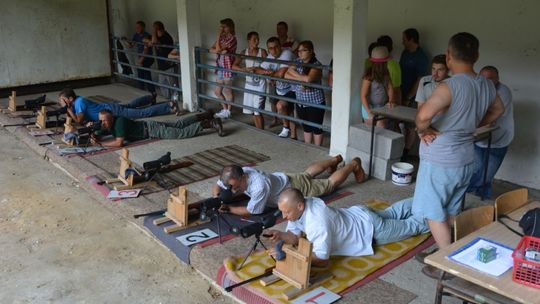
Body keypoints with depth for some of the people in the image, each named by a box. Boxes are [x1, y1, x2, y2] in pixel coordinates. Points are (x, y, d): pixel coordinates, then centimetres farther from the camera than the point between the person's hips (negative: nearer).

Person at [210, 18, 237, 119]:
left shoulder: (232, 38, -15)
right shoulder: (222, 37, 9)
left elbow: (218, 49, -22)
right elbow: (211, 49, 1)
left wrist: (219, 35, -15)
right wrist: (220, 51, -17)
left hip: (228, 68, -8)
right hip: (220, 68, 8)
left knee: (227, 91, 6)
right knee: (217, 91, 14)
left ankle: (228, 112, 22)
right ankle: (225, 109, 31)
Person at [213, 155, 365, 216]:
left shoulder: (259, 186, -46)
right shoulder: (237, 175, -23)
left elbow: (252, 211, -39)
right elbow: (217, 186, -10)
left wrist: (228, 208, -38)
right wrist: (216, 197, -30)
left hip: (299, 187, -7)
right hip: (284, 178, 7)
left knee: (330, 183, 16)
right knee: (308, 172, 35)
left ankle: (354, 164, 37)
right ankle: (336, 159, 58)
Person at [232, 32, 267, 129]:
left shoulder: (262, 51, -8)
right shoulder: (244, 52, -1)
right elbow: (234, 66, -7)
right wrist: (245, 69, -23)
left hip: (260, 84, -4)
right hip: (249, 84, 4)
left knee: (258, 111, -7)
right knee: (252, 111, 11)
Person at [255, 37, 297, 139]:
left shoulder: (286, 54, -24)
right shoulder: (270, 57, 0)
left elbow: (281, 74, -34)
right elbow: (257, 69, -2)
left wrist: (271, 74, -14)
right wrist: (266, 71, -24)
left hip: (292, 89, -8)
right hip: (280, 89, 8)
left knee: (280, 105, -24)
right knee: (288, 113, 15)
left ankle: (286, 128, -1)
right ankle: (293, 136, 30)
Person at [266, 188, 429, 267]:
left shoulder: (317, 222, -43)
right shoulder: (300, 205, -18)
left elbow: (323, 260, -40)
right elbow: (294, 237, -8)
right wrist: (280, 235, -29)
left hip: (370, 228, -7)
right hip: (359, 213, 7)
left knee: (410, 226, 17)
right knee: (392, 213, 32)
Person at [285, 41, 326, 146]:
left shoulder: (316, 65, -17)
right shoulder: (297, 62, 2)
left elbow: (308, 79, -34)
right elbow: (286, 75, -7)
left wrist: (293, 72, -19)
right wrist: (301, 79, -20)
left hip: (315, 103, -6)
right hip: (300, 103, 6)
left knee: (316, 128, 8)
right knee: (306, 127, 18)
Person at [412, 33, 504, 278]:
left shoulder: (450, 86, -24)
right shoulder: (487, 86, 1)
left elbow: (423, 115, -40)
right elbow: (498, 110, 22)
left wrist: (422, 131, -19)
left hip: (440, 161, -7)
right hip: (465, 160, 8)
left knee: (434, 213, 6)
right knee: (450, 212, 20)